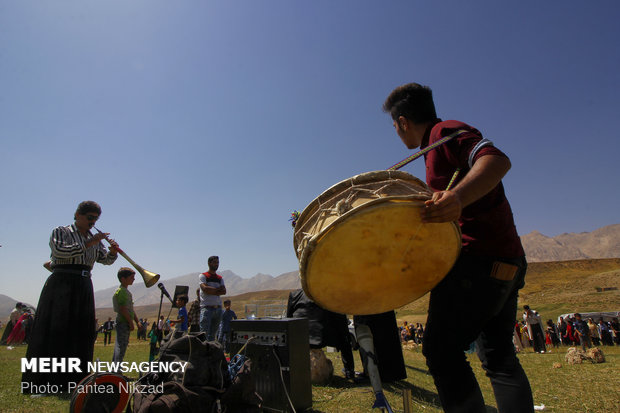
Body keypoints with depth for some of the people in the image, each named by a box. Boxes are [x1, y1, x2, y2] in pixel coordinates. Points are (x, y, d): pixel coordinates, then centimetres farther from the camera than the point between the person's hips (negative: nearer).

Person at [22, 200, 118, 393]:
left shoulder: (94, 240, 18)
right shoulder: (61, 232, 4)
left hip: (84, 286, 5)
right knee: (54, 331, -5)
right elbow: (60, 250, -15)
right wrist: (88, 244, -20)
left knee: (81, 333, 4)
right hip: (61, 283, -5)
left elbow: (106, 260, 16)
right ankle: (41, 382, 2)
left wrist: (113, 251, -5)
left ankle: (73, 379, 12)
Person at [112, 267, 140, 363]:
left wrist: (137, 321, 17)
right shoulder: (121, 291, -14)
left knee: (120, 346, 14)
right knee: (121, 346, -7)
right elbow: (123, 309, -20)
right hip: (123, 322, -10)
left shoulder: (127, 292, 18)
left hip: (126, 322, 10)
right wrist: (131, 322, -17)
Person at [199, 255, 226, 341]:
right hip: (206, 307, -5)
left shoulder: (220, 278, 16)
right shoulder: (203, 276, 3)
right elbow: (205, 288, -13)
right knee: (204, 333, -10)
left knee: (213, 333, 9)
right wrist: (218, 289, -3)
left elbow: (224, 291, 2)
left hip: (218, 308, 5)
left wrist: (211, 291, -9)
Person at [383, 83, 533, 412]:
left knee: (440, 349, -5)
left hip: (478, 260, -10)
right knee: (499, 357, 14)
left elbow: (498, 160, -26)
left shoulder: (446, 132, -7)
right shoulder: (439, 147, 22)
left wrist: (457, 196, -40)